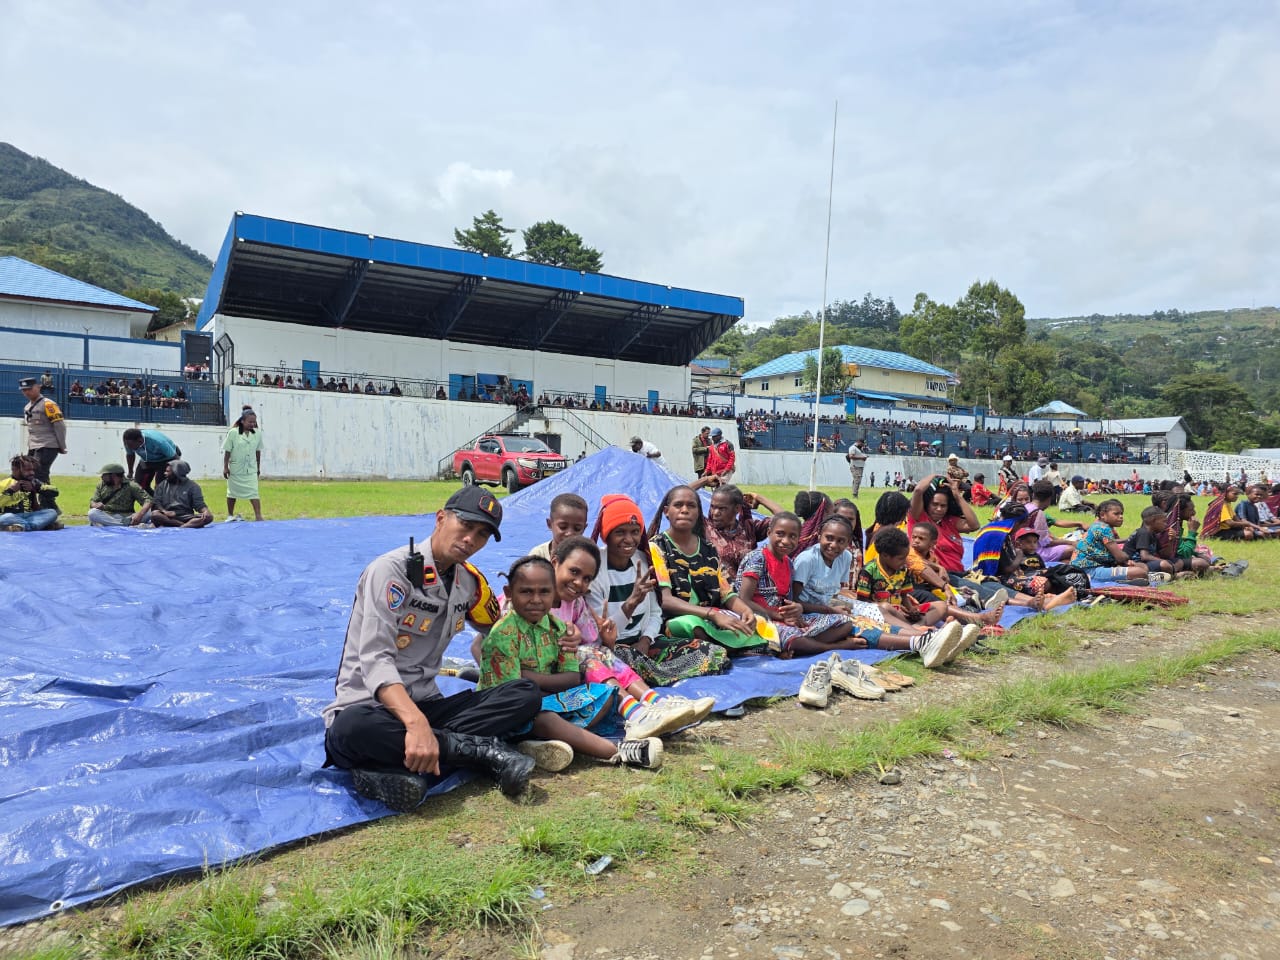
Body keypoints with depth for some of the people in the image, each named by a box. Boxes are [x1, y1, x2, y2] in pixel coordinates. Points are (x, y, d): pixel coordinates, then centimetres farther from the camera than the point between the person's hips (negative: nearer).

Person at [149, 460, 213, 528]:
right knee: (154, 514, -33)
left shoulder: (192, 486, 9)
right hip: (168, 517, 1)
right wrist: (164, 511, -16)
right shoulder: (162, 485, 15)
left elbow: (199, 504, 1)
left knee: (208, 517, -27)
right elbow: (156, 502, 6)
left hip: (186, 517, -1)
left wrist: (205, 511, -22)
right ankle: (192, 525, -34)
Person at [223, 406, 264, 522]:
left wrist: (258, 467, 12)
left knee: (254, 493, -9)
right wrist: (225, 467, -7)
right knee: (232, 493, 14)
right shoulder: (233, 433, -11)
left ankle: (258, 516, -11)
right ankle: (230, 515, 28)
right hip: (235, 469, -1)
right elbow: (227, 451, -8)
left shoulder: (257, 434, -1)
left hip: (251, 470, 2)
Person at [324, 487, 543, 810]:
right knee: (354, 728, -41)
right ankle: (483, 750, -24)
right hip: (369, 706, -6)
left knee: (527, 694, -14)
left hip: (426, 705, 6)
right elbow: (375, 661, -25)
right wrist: (416, 723, -40)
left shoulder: (469, 581, 7)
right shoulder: (392, 569, -14)